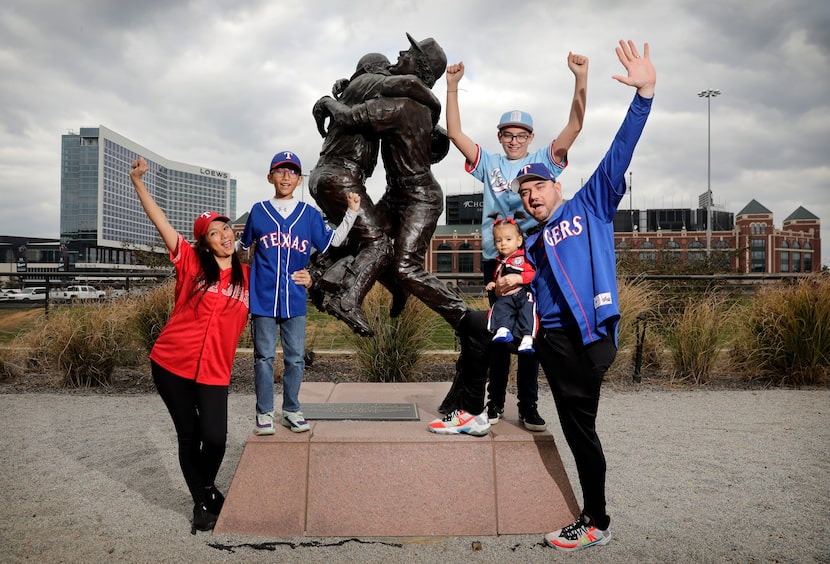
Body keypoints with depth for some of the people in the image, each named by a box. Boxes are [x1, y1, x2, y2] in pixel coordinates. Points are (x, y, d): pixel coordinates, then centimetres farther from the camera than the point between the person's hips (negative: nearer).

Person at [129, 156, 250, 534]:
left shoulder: (247, 277, 6)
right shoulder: (191, 263, -2)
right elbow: (160, 220, -8)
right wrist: (138, 181, -15)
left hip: (214, 371, 1)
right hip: (171, 363, -1)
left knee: (214, 438, -8)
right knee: (188, 436, 7)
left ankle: (207, 488, 26)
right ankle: (201, 502, 28)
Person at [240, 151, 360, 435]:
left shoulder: (310, 214, 6)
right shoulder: (258, 211, 5)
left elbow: (332, 241, 8)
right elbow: (243, 245, 18)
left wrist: (352, 211, 3)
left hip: (295, 298, 1)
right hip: (263, 297, -1)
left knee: (296, 358, 7)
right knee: (264, 356, 5)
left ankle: (291, 410, 21)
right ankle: (264, 414, 15)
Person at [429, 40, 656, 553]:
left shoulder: (591, 205, 5)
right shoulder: (532, 243, 20)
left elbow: (620, 153, -5)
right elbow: (514, 282, 14)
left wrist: (644, 93, -15)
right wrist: (505, 286, -10)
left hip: (587, 338, -6)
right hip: (546, 336, 6)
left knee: (580, 429, 0)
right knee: (473, 324, 6)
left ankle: (597, 524, 19)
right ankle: (472, 414, 18)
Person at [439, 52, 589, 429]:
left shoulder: (543, 160, 9)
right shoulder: (489, 164, 12)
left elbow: (575, 126, -1)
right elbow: (454, 133, 7)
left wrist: (581, 79, -12)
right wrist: (452, 87, 1)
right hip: (495, 257, 1)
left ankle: (529, 407, 9)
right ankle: (495, 402, 16)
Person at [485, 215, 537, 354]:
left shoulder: (525, 258, 7)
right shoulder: (500, 262, 28)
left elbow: (534, 274, -7)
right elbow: (496, 279, 42)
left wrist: (518, 278, -16)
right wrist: (492, 285, 20)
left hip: (524, 293, -5)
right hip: (505, 296, 6)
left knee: (527, 308, -33)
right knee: (500, 306, -26)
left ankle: (527, 338, -43)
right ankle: (503, 329, -43)